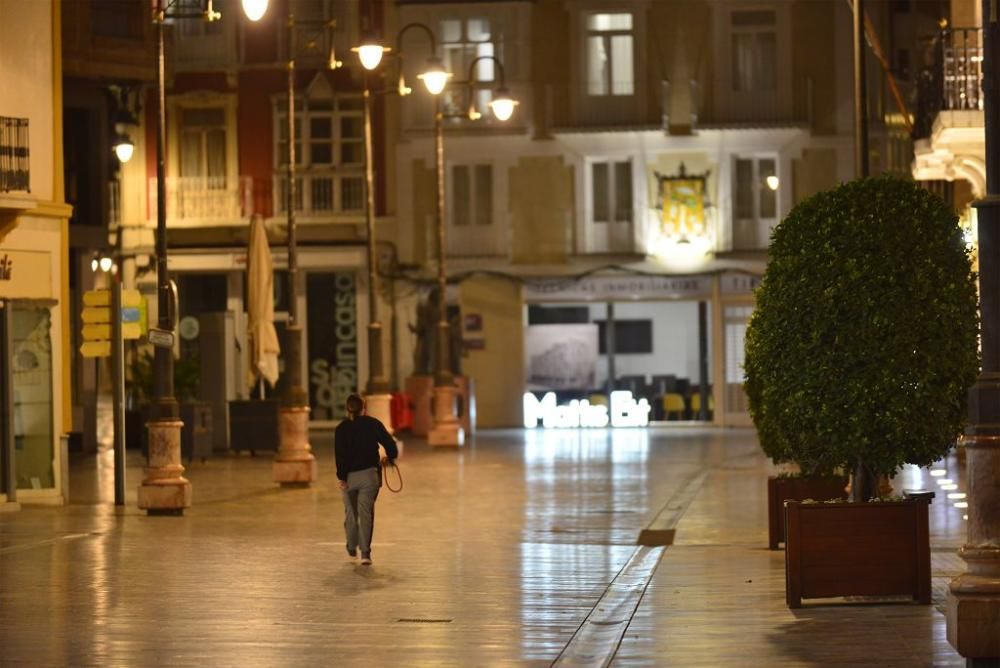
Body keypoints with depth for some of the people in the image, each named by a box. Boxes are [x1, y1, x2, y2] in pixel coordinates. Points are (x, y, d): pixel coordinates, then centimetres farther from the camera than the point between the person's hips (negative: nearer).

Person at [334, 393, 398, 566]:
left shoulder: (341, 429, -2)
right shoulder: (373, 424, 0)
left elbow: (340, 455, -10)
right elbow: (390, 443, -2)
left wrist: (342, 477, -11)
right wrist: (390, 458, 18)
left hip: (349, 475, 0)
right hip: (369, 474, 0)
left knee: (351, 512, 16)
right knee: (366, 513, 0)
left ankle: (352, 549, 28)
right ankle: (365, 552, -10)